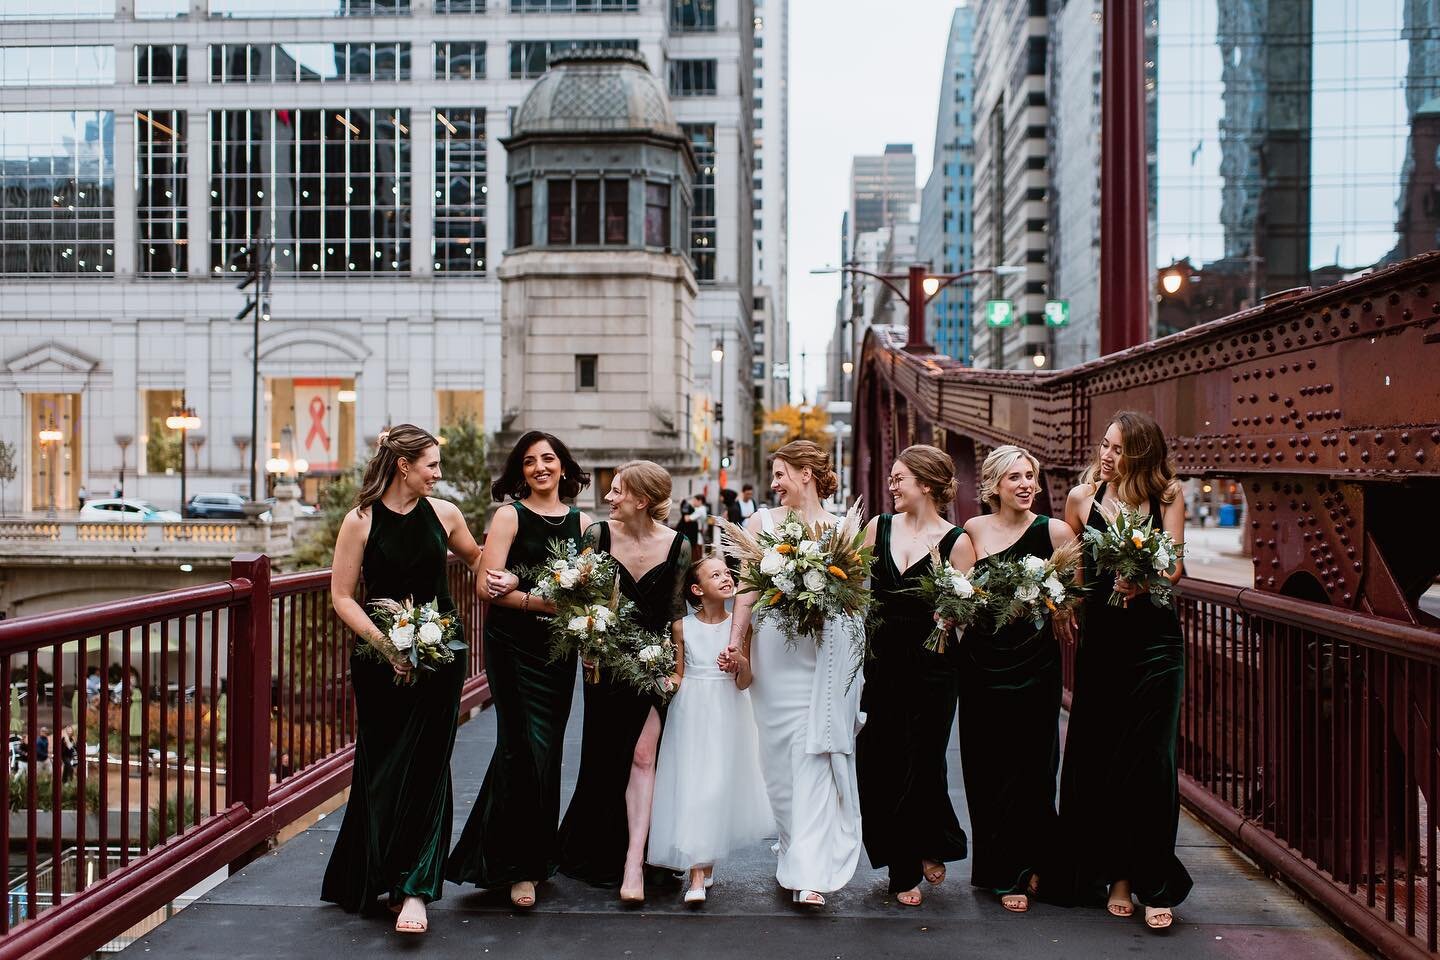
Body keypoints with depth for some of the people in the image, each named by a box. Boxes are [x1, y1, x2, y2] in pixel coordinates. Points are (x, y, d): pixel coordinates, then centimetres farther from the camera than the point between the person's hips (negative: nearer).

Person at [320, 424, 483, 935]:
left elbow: (474, 556, 23)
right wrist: (386, 644, -17)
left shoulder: (443, 513, 3)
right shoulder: (361, 521, -5)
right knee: (382, 770, 6)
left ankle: (413, 890, -2)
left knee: (427, 768, -3)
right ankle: (370, 879, 25)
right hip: (381, 658, -2)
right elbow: (342, 596, -6)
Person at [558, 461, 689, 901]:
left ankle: (633, 861, -2)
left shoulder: (676, 545, -7)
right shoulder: (598, 534, -8)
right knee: (604, 757, 10)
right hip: (607, 661, 1)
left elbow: (677, 612, 0)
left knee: (642, 756, -7)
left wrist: (678, 669, 1)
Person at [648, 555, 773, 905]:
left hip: (728, 715, 1)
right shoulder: (682, 627, -1)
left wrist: (742, 666, -22)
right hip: (691, 715, -1)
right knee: (692, 785, -7)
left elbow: (743, 684, -2)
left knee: (722, 785, 3)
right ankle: (698, 875, -6)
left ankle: (706, 864, 20)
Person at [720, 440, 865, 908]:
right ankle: (800, 856, 18)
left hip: (830, 652, -1)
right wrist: (735, 642, -5)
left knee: (815, 754, -5)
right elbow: (748, 587, 4)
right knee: (781, 752, 3)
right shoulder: (762, 522, 10)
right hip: (775, 650, 1)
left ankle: (808, 873, -4)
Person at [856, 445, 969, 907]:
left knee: (921, 762, 2)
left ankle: (932, 847, 33)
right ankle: (904, 872, 20)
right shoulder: (879, 527, 6)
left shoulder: (954, 540, -5)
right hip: (883, 660, 4)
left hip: (931, 665, -4)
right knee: (879, 763, 5)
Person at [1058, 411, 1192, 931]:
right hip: (1100, 639, 2)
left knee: (1149, 760, -2)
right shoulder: (1082, 498, 7)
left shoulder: (1167, 498, 3)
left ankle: (1155, 885, 8)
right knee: (1098, 759, 4)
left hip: (1154, 639, -2)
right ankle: (1115, 876, 18)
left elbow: (1172, 566, -7)